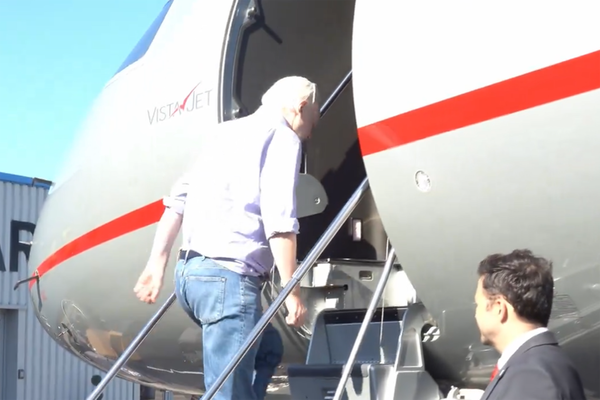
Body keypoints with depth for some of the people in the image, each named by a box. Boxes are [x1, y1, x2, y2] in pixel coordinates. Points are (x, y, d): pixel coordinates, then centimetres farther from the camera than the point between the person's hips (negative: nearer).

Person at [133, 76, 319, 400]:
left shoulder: (224, 131, 23)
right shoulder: (282, 137, -1)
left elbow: (178, 199, 17)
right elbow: (279, 221, -13)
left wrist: (157, 263, 17)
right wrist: (291, 291, -10)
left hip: (190, 271, 9)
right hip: (228, 276, -9)